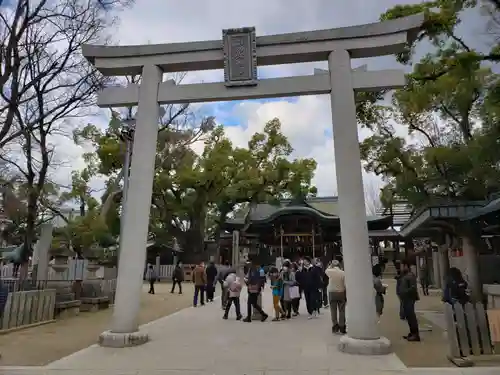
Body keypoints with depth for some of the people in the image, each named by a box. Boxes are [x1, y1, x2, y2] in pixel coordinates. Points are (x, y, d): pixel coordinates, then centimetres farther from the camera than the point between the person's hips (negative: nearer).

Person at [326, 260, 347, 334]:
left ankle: (335, 327, 8)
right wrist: (346, 295, 0)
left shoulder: (330, 271, -8)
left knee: (333, 310, 7)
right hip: (341, 293, 0)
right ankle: (342, 328, 8)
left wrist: (331, 265, 17)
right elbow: (345, 285, -9)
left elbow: (326, 270, 18)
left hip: (332, 293, 0)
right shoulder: (343, 273, -9)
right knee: (341, 311, 7)